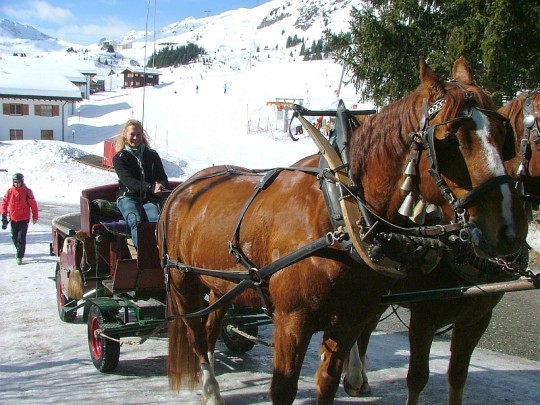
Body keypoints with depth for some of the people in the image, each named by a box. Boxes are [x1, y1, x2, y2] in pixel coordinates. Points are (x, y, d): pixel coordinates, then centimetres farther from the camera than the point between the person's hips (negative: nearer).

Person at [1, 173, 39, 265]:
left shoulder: (27, 192, -9)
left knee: (21, 238, -9)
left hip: (24, 219, -4)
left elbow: (33, 204, -3)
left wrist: (35, 216, 1)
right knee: (14, 237, 13)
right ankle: (20, 251, 34)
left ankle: (19, 257, -4)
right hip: (13, 219, 4)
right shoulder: (10, 192, -1)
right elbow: (4, 203, 7)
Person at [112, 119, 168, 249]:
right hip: (128, 197, -2)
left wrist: (160, 186, -13)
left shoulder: (152, 155, 17)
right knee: (136, 221, -33)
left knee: (156, 219, -31)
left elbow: (163, 179, 15)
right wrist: (151, 188, -25)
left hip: (149, 198, 2)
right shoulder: (119, 158, 7)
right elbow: (128, 181, -9)